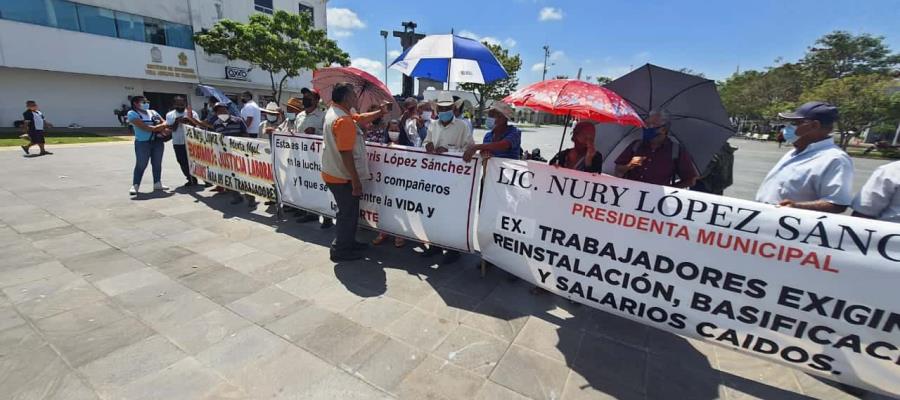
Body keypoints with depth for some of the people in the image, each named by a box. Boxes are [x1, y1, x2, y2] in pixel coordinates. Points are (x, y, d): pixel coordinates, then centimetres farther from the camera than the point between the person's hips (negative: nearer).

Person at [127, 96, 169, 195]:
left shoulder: (152, 112, 14)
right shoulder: (132, 114, -5)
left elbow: (164, 122, 9)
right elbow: (143, 127, -17)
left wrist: (163, 126, -15)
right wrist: (160, 127, -16)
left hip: (158, 141, 6)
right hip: (142, 143, -5)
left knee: (157, 163, 10)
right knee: (141, 165, -4)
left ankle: (157, 183, 18)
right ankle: (135, 185, 5)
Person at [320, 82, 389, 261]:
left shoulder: (335, 110, 7)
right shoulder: (344, 120, -23)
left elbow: (360, 118, 21)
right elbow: (346, 154, -27)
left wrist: (381, 112, 18)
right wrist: (356, 181, -23)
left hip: (334, 174, 10)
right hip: (342, 177, -10)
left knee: (348, 211, 21)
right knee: (348, 214, 4)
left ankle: (348, 243, 35)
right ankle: (340, 250, 17)